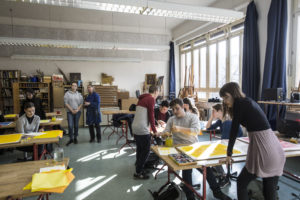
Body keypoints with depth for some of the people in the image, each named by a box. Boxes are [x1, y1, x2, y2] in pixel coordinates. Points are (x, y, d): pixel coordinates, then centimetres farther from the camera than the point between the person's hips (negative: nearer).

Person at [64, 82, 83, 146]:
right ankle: (71, 139, 6)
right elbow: (66, 103, -5)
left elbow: (81, 103, 5)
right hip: (70, 112, -2)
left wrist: (77, 110, -9)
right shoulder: (67, 94, 0)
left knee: (76, 125, 8)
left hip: (77, 112, 2)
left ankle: (75, 138, 21)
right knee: (70, 126, -7)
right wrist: (72, 110, -10)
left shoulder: (79, 94, 7)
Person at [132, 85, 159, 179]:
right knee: (146, 151, 3)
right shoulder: (151, 99, -10)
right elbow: (151, 115, -10)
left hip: (135, 127, 9)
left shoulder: (142, 98, 17)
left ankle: (139, 168, 27)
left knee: (140, 149, 18)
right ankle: (138, 172, 10)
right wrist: (155, 130, -1)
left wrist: (156, 122, 34)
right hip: (142, 129, -9)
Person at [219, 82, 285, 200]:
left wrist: (229, 154, -1)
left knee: (241, 183, 13)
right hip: (276, 152, 8)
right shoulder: (248, 102, 16)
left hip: (264, 152, -8)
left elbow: (234, 130, -7)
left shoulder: (240, 103, -8)